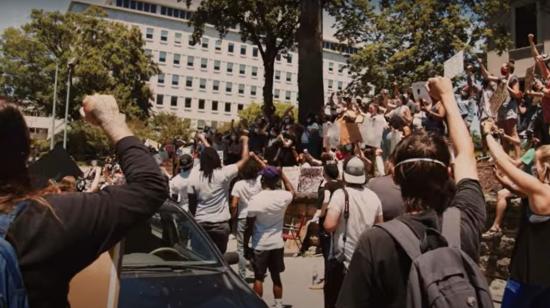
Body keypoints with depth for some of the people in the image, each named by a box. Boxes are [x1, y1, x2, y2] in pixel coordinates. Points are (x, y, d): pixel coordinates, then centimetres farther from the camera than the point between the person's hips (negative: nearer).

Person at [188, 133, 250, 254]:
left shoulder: (194, 176, -6)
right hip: (220, 224, -2)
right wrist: (245, 141, 13)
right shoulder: (223, 174, -12)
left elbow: (191, 203, 2)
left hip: (200, 224, 2)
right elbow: (244, 159, -2)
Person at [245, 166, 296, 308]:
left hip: (260, 245, -3)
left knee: (258, 278, 9)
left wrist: (246, 245, 0)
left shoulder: (255, 200, -17)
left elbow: (249, 226, -12)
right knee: (276, 277, 15)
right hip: (277, 244, 3)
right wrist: (283, 175, 19)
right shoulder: (283, 196, -8)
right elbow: (293, 192, 19)